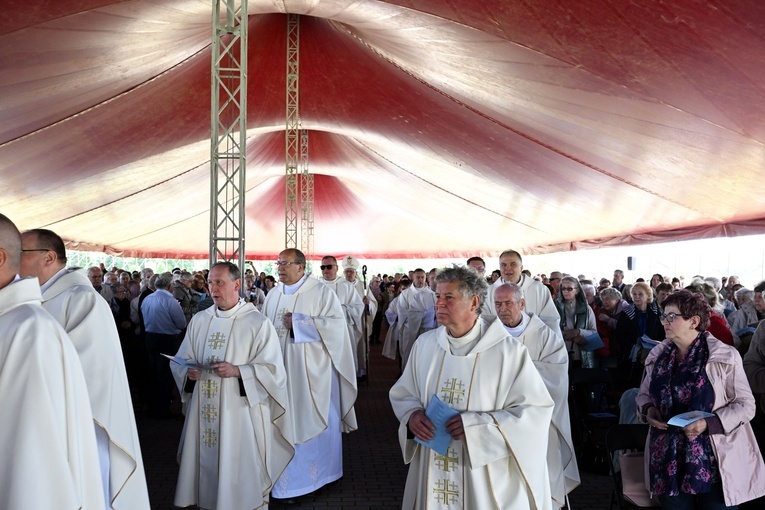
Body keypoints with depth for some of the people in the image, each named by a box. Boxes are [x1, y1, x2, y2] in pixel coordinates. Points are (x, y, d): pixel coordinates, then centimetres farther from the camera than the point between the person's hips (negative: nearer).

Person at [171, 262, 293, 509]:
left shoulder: (258, 323, -7)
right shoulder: (199, 320, 8)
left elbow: (271, 369, -11)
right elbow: (181, 360, 11)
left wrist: (237, 371, -23)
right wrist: (189, 372, -10)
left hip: (239, 412, -4)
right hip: (204, 410, 5)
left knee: (239, 473, 3)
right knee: (206, 463, 12)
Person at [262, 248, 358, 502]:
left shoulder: (321, 292, -9)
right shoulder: (274, 294, 8)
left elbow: (336, 324, -18)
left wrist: (298, 322, -18)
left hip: (311, 371, -4)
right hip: (281, 370, 5)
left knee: (314, 420, 7)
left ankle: (319, 470, 24)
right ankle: (287, 474, 22)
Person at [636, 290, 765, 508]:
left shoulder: (724, 356, -9)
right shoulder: (657, 355, 4)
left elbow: (745, 404, -7)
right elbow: (644, 393, 15)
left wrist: (709, 423, -21)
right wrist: (648, 409, -7)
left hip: (714, 461, -3)